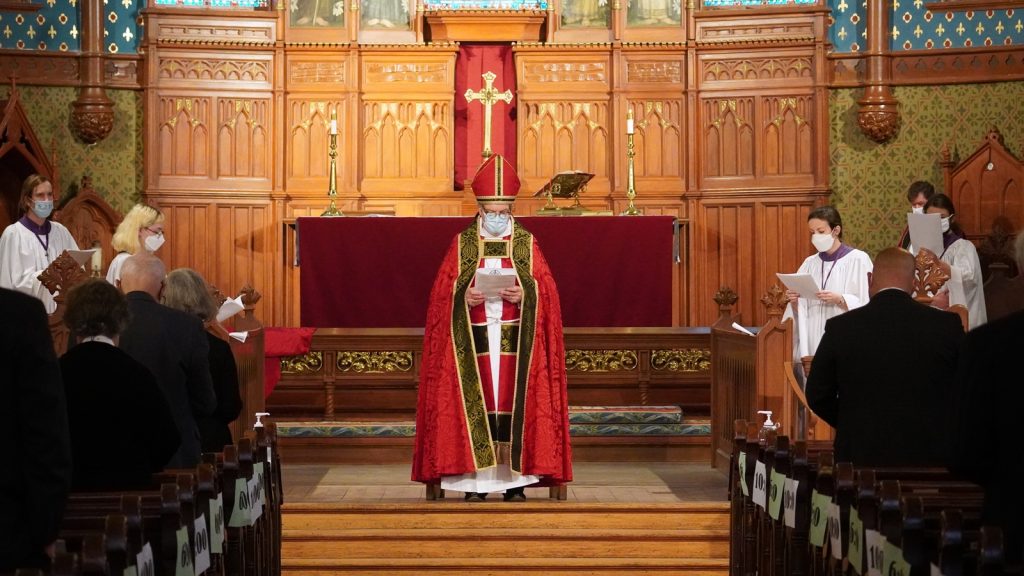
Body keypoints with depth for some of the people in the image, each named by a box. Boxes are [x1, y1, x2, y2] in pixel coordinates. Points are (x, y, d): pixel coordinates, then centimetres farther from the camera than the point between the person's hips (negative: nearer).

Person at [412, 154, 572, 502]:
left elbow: (546, 291, 3)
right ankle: (475, 480, 1)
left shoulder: (527, 244, 7)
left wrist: (524, 295, -16)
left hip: (516, 340, 0)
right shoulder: (462, 244, 7)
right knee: (475, 403, -4)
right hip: (473, 340, 0)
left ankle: (516, 479, 3)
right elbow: (443, 292, 4)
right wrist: (464, 296, -15)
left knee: (515, 402, -3)